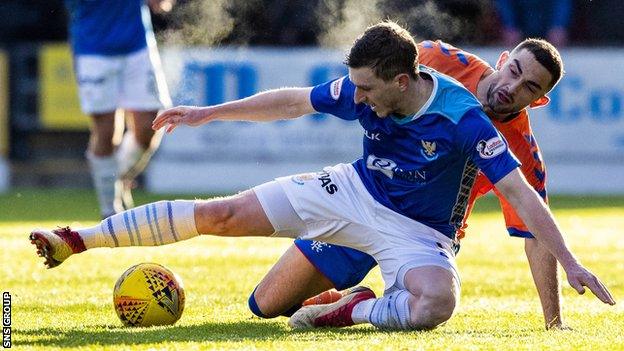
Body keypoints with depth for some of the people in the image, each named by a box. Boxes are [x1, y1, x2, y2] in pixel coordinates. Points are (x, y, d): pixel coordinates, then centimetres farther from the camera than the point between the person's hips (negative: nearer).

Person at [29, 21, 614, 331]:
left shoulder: (461, 119, -28)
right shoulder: (360, 90, -12)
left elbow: (520, 192, -28)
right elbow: (292, 101, 5)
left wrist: (569, 262, -35)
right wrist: (207, 113, 9)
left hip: (417, 233, -4)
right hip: (353, 192, 4)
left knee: (435, 305, -41)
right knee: (220, 213, -3)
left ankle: (354, 309, -13)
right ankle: (75, 241, 4)